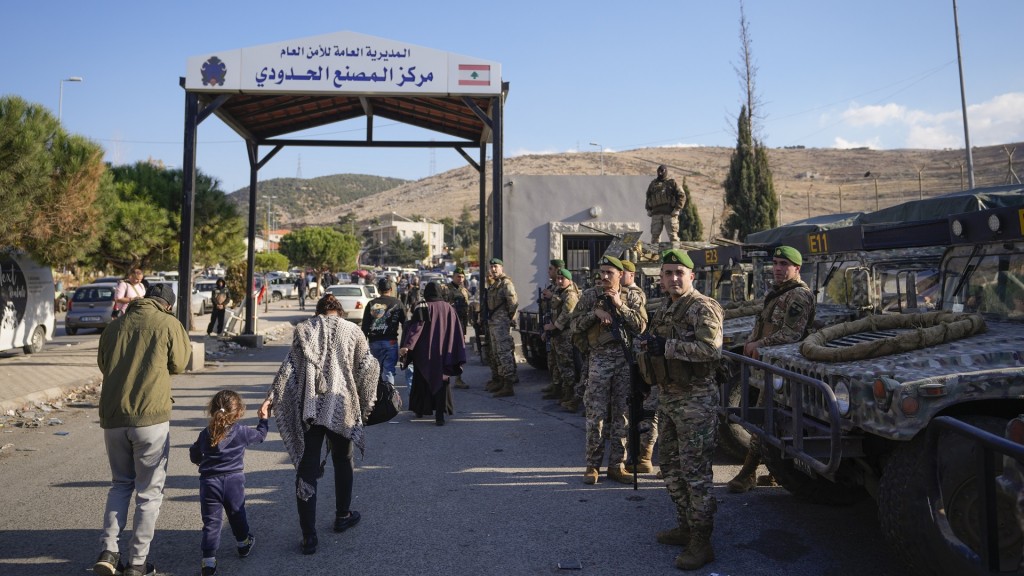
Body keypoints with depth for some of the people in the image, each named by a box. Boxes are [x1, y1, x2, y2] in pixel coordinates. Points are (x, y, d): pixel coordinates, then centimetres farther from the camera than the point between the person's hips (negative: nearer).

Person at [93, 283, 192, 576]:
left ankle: (108, 551, 12)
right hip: (150, 417, -4)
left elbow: (102, 364, 17)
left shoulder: (115, 324, 9)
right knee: (149, 491, 8)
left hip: (112, 417, 5)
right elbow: (178, 365, 4)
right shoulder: (168, 324, -5)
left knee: (120, 483, 22)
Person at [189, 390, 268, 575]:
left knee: (211, 521, 3)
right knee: (237, 514, 21)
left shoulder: (205, 434, -2)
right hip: (234, 481, 0)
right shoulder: (242, 433, -8)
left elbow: (194, 455, 10)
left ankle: (208, 560, 0)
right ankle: (243, 543, 41)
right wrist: (263, 419, 28)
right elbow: (260, 434, 10)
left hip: (209, 483, 0)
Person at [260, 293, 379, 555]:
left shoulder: (303, 329, 5)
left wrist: (271, 398, -4)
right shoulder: (352, 330, 3)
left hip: (308, 408, 0)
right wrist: (366, 403, 12)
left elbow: (290, 366, -3)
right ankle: (342, 516, 35)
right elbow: (367, 368, 2)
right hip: (342, 406, 0)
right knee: (342, 462, 20)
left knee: (306, 470, 3)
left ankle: (309, 536, 2)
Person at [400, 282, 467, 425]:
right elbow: (457, 332, 2)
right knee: (440, 380, 4)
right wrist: (459, 358, 5)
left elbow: (416, 327, -20)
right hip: (442, 353, 1)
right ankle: (440, 414, -9)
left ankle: (420, 409, 30)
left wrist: (406, 346, -27)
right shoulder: (449, 308, 3)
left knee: (422, 379, 17)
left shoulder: (422, 307, -6)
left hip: (423, 351, -1)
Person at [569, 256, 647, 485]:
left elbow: (641, 325, -3)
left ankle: (616, 465, 16)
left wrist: (620, 306, -10)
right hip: (599, 359, -1)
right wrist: (595, 313, -11)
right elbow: (575, 325, 4)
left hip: (626, 359, 1)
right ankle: (592, 465, 9)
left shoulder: (631, 297, 8)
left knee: (622, 414, 6)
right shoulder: (589, 295, 6)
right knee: (596, 414, -1)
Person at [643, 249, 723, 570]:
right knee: (670, 466, 16)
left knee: (695, 471, -4)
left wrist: (667, 346, -25)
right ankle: (686, 527, 31)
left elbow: (712, 349, -27)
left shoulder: (702, 308, -13)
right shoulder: (663, 309, 14)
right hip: (667, 396, 9)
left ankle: (700, 543, 6)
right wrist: (650, 349, 9)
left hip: (695, 400, -9)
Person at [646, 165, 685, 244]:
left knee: (673, 235, -5)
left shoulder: (672, 183, 5)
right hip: (656, 213, 4)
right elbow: (648, 197, 25)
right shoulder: (653, 184, 17)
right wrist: (648, 209, 14)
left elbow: (682, 196, 1)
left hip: (669, 213, -3)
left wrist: (677, 209, -9)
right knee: (655, 234, 2)